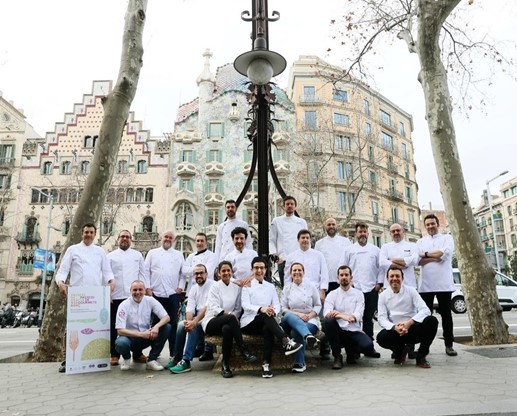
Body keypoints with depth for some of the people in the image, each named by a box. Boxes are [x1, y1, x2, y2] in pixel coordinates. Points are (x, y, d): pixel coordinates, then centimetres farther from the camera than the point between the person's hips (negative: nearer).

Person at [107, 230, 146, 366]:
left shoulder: (137, 255, 14)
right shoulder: (110, 256, 9)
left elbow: (142, 274, 13)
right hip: (115, 297, -1)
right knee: (115, 327, 3)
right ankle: (114, 355, 13)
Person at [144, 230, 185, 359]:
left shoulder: (178, 254, 13)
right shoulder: (152, 253, 11)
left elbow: (183, 272, 9)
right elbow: (146, 271, 6)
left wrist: (180, 287, -1)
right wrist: (147, 288, -3)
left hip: (173, 294, 0)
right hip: (156, 294, 0)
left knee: (173, 323, 2)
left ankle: (174, 352, 9)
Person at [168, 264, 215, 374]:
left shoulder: (212, 285, -10)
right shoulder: (194, 289, 13)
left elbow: (208, 307, -20)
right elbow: (190, 308, 4)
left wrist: (194, 321, -27)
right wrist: (188, 321, -17)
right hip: (198, 318, 7)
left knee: (195, 327, -28)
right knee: (181, 325, -14)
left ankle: (186, 361, -25)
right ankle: (176, 358, -2)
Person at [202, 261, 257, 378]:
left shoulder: (236, 287, 11)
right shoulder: (215, 286, 2)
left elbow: (238, 308, 10)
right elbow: (214, 308, -10)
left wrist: (234, 315, -13)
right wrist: (229, 314, -24)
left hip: (227, 323, 3)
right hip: (212, 322, -2)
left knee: (227, 329, -37)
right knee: (231, 319, -36)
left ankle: (226, 366, -28)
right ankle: (244, 352, -36)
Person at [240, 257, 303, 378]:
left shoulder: (271, 286, 19)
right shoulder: (247, 286, 8)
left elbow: (277, 305, 8)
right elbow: (245, 305, -8)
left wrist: (273, 311, -19)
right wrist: (261, 309, -28)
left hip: (265, 323, 2)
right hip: (249, 323, -2)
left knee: (268, 328, -34)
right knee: (266, 317, -34)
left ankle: (266, 364, -37)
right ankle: (286, 342, -48)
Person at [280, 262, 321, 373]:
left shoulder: (311, 287, 11)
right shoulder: (287, 288, 11)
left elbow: (318, 305, 12)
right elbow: (283, 309, 6)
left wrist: (309, 315, -7)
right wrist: (298, 315, -8)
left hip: (310, 320, 0)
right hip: (292, 320, 0)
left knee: (296, 332, -35)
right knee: (289, 317, -38)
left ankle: (300, 363, -22)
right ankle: (309, 336, -62)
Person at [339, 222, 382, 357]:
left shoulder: (375, 250, 13)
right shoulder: (349, 250, 9)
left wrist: (379, 283, 1)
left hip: (371, 289, 1)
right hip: (354, 289, -1)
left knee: (368, 319, 6)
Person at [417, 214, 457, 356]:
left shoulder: (447, 238, 7)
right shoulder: (420, 241, 12)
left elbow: (445, 253, -13)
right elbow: (418, 260, -4)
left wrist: (425, 254, -6)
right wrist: (436, 257, -13)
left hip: (444, 283, -1)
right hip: (426, 284, 2)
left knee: (446, 314, 6)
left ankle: (449, 345, 15)